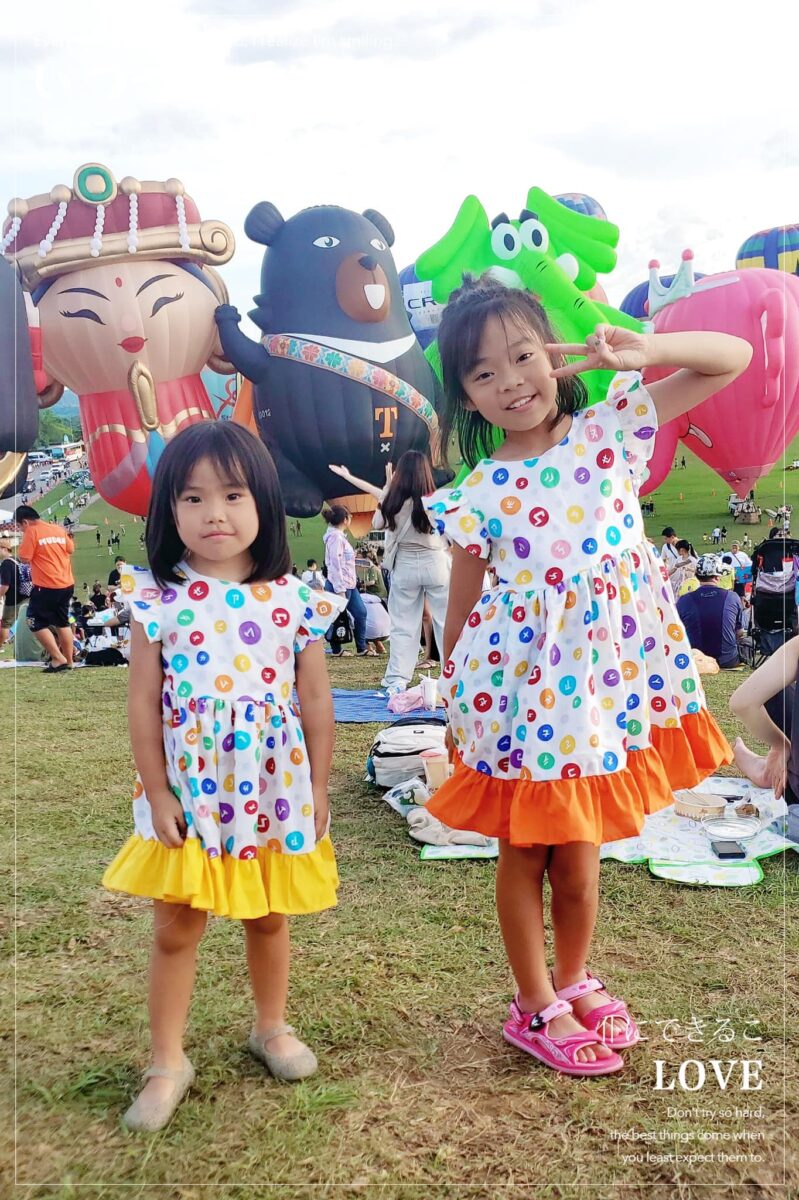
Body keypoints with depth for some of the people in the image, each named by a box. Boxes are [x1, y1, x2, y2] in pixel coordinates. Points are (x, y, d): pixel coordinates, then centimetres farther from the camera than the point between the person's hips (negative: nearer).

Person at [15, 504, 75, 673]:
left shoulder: (32, 532, -12)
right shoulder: (59, 529, 8)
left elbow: (24, 558, -14)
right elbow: (70, 550, 18)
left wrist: (22, 546, 4)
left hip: (46, 586, -7)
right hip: (67, 584, 7)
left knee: (36, 623, 2)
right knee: (62, 622, 16)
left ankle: (58, 658, -4)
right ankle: (69, 661, 19)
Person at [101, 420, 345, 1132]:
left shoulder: (294, 599, -6)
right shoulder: (159, 600, -9)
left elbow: (316, 700, -1)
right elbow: (145, 704, -6)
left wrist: (319, 787, 1)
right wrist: (157, 793, -7)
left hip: (275, 791, 1)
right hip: (190, 793, -1)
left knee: (269, 918, 18)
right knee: (176, 928, 9)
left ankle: (272, 1027, 42)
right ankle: (168, 1062, 28)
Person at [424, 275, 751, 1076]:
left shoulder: (611, 429, -3)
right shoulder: (478, 493, -8)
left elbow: (733, 359, 0)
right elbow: (462, 608, -2)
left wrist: (645, 350, -17)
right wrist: (454, 707, 3)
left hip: (606, 673, 2)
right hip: (522, 684, -2)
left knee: (581, 846, 17)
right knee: (525, 849, 13)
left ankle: (574, 980, 43)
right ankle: (536, 1007, 36)